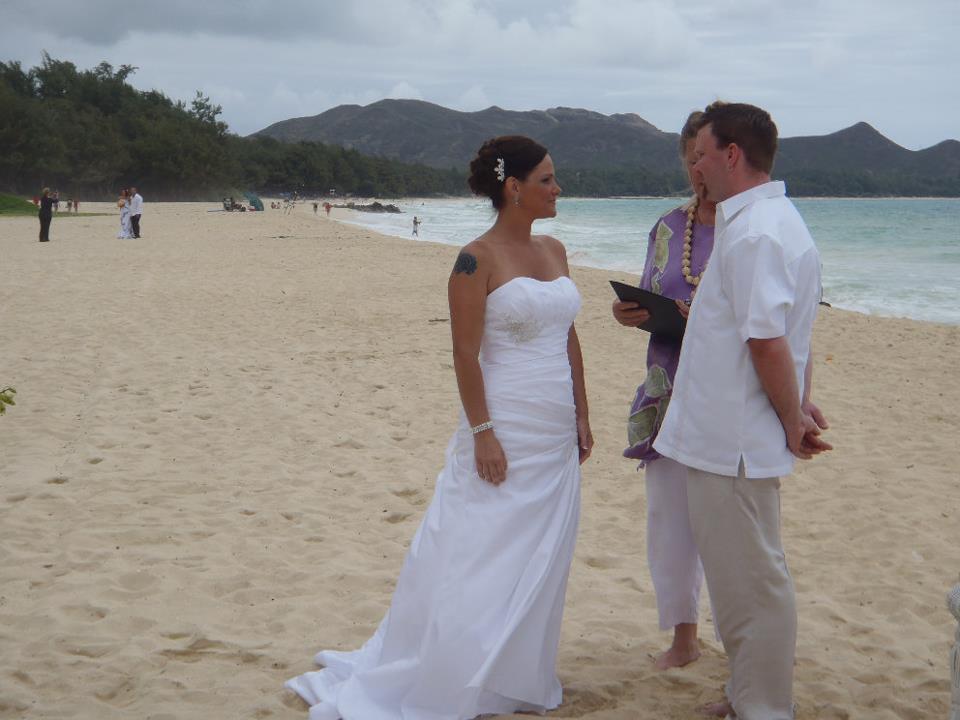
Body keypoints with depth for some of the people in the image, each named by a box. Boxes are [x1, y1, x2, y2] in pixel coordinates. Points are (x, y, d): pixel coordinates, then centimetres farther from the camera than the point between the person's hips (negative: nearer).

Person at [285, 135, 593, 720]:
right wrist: (482, 433, -18)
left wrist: (582, 415, 12)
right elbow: (465, 354, -14)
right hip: (506, 435, -7)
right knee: (477, 565, -1)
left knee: (540, 564, 13)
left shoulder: (554, 250, 10)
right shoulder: (478, 260, -12)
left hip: (557, 439, 7)